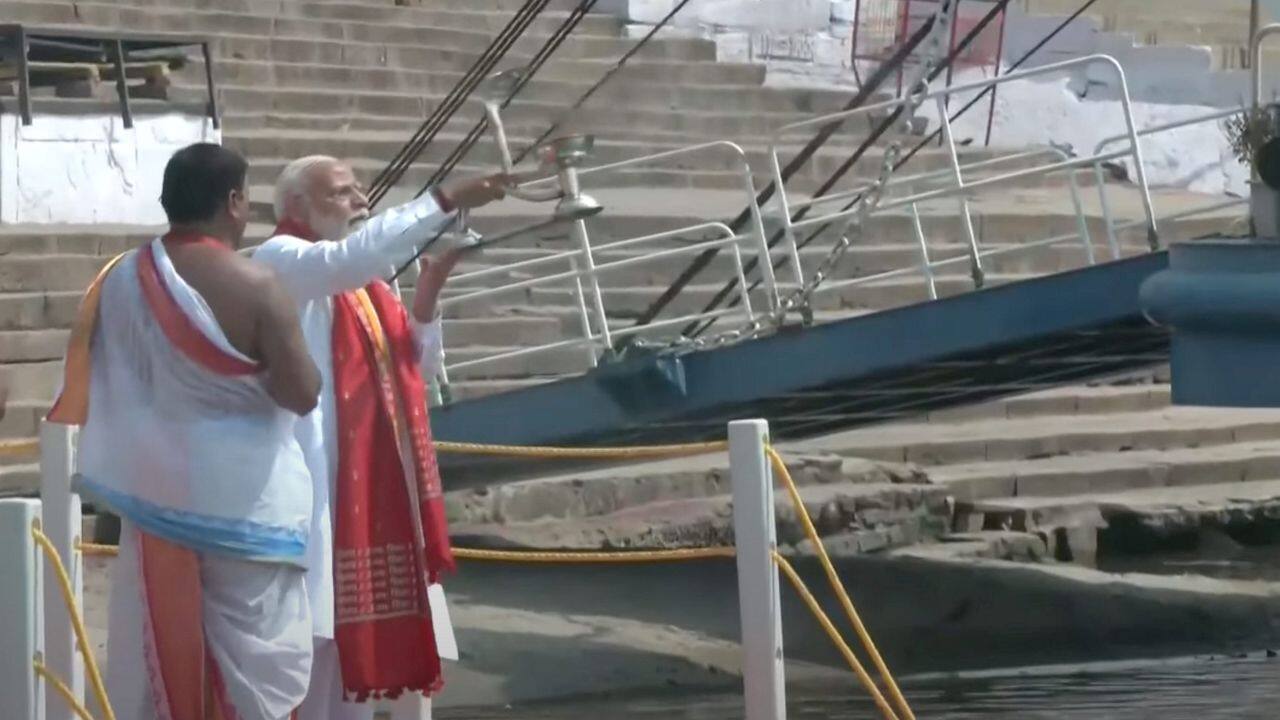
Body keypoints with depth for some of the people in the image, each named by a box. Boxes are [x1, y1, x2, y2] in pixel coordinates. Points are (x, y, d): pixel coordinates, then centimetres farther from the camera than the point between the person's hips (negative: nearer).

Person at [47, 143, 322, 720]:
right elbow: (302, 394, -16)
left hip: (153, 489, 5)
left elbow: (88, 386, 10)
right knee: (256, 657, 3)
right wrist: (283, 346, 3)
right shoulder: (254, 286, -17)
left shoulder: (120, 280, -1)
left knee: (155, 650, 12)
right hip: (243, 499, -5)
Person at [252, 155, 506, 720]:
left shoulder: (367, 281, 19)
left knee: (361, 622, 10)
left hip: (379, 478, 8)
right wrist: (444, 201, -29)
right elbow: (351, 256, -26)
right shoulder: (280, 261, -5)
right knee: (311, 623, -10)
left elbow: (418, 365, 18)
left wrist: (428, 294, 1)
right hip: (317, 475, -8)